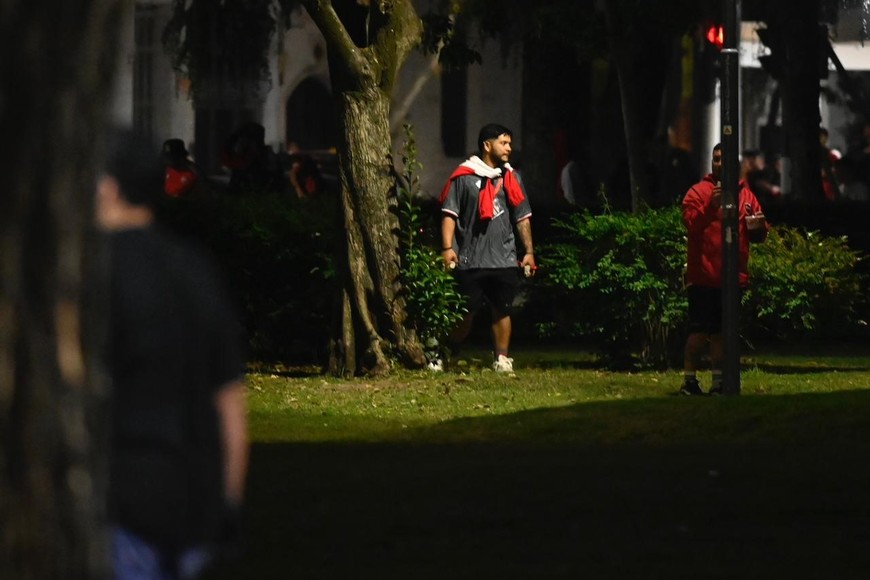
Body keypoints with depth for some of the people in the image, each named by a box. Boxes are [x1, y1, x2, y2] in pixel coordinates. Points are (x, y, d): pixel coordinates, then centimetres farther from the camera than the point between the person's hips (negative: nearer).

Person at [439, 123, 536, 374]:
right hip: (470, 260, -3)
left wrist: (529, 251, 11)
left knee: (502, 310, 4)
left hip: (504, 259, 4)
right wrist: (447, 247, -14)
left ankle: (501, 358, 13)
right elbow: (449, 214, -4)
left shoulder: (510, 178, 13)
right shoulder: (464, 177, -1)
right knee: (465, 313, 0)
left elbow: (522, 218, 16)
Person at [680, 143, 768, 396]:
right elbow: (691, 223, -15)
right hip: (703, 276, -5)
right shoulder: (699, 192, -1)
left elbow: (758, 235, 19)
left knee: (721, 332, 12)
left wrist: (758, 226, -4)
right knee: (699, 330, -7)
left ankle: (719, 382, 17)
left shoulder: (746, 195, 15)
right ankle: (689, 380, -3)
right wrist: (710, 206, -27)